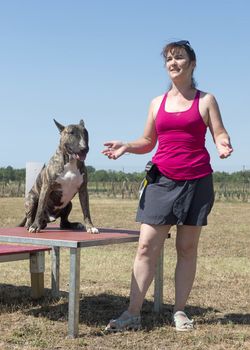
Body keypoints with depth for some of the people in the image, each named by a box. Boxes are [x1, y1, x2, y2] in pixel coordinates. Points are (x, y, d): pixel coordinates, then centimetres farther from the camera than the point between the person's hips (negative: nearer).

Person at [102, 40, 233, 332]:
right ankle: (132, 314, -2)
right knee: (146, 247, -4)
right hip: (162, 181, 2)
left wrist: (223, 146, -24)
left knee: (187, 248, 5)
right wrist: (126, 146, -3)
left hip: (196, 181, -2)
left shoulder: (205, 100, 5)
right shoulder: (157, 103, 13)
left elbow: (219, 134, -1)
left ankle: (179, 312, 14)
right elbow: (148, 142, 16)